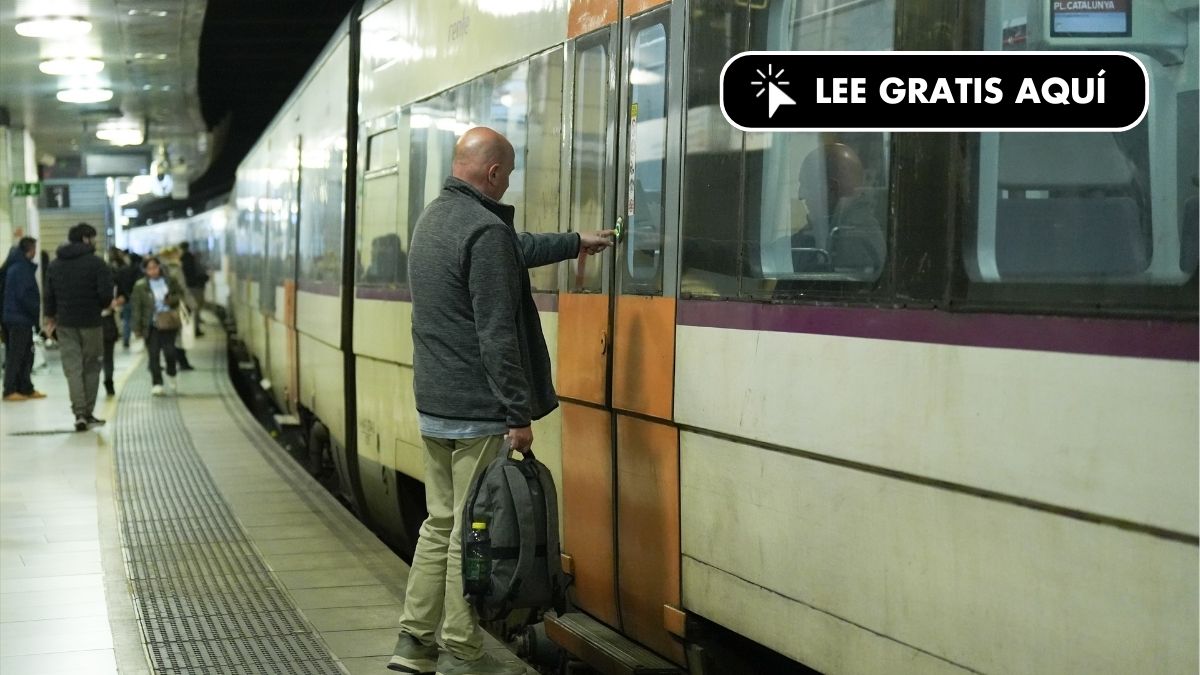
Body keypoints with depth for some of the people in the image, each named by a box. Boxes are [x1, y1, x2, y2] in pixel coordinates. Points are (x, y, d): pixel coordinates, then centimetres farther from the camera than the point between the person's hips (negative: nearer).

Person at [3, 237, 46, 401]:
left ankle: (26, 389, 18)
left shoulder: (14, 266, 13)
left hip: (15, 317, 10)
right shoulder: (22, 268, -17)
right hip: (20, 318, -10)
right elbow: (23, 295, -23)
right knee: (16, 355, -5)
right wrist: (36, 309, -11)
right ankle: (10, 391, -2)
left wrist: (34, 309, 13)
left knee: (26, 355, 13)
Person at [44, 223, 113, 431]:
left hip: (65, 324, 3)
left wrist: (50, 318, 23)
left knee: (72, 368, 1)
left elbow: (49, 295, 11)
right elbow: (106, 293, -15)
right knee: (91, 368, 9)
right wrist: (105, 305, 7)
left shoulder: (55, 265, 8)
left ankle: (79, 413, -10)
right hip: (90, 322, -3)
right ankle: (88, 413, 11)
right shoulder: (96, 263, -9)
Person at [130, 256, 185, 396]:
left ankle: (171, 376, 22)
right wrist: (137, 328, -4)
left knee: (170, 352, -6)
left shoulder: (171, 281, 3)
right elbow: (137, 308, -1)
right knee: (153, 355, 0)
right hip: (151, 326, 0)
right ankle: (157, 384, 6)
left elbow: (181, 294, 14)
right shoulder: (140, 286, -2)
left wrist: (172, 299, -9)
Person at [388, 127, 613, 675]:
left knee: (440, 524, 15)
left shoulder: (432, 219, 13)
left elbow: (516, 249, 29)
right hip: (478, 414, -9)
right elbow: (497, 336, -21)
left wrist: (575, 242, 41)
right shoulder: (485, 231, -18)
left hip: (432, 406, 9)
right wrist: (519, 415, -17)